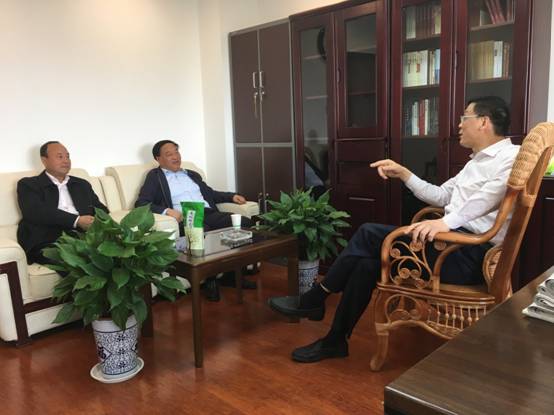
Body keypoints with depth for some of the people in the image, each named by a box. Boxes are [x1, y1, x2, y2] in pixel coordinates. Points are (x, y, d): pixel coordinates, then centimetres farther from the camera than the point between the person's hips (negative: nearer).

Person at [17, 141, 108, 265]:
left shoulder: (82, 184, 27)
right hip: (49, 243, -4)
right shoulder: (28, 184, 13)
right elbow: (36, 212, -5)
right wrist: (76, 221, -16)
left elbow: (102, 210, 19)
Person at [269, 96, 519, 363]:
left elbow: (487, 197, -26)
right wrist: (403, 174, 19)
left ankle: (315, 299, -2)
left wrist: (447, 221, -39)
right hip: (453, 244, 9)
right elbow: (440, 196, 27)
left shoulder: (511, 156, -6)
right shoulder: (477, 161, 27)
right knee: (368, 260, -10)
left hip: (472, 254, -9)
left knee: (369, 234, -18)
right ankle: (335, 340, 0)